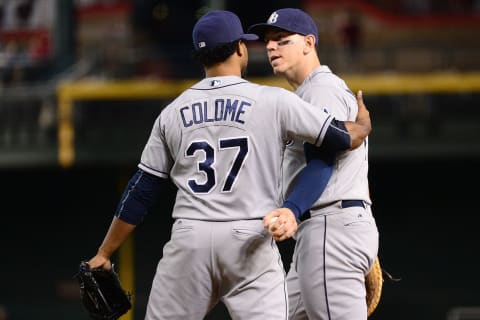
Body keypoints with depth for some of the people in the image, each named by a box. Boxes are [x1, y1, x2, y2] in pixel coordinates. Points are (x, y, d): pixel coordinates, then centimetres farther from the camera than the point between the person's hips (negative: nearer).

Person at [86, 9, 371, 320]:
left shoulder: (173, 112, 10)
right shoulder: (272, 101, 1)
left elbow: (140, 192, 12)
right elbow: (345, 138, 5)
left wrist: (104, 253, 18)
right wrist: (364, 123, 29)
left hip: (189, 239, 3)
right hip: (251, 241, -3)